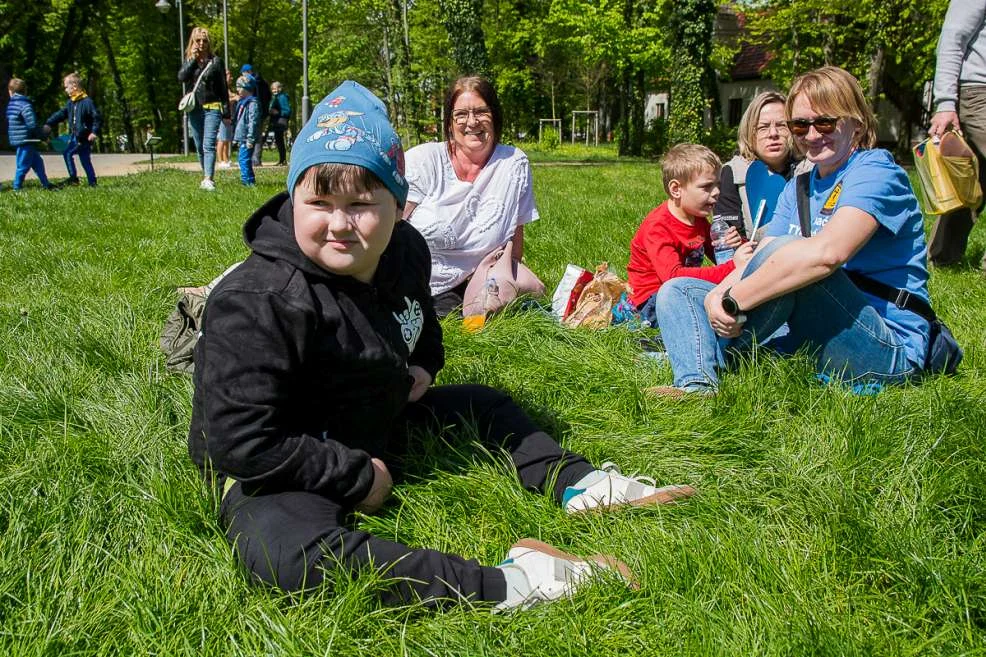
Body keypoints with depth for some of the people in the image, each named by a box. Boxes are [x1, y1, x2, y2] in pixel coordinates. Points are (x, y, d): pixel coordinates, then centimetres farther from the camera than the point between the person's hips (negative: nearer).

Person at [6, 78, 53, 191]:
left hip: (17, 139, 9)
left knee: (37, 162, 16)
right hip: (25, 140, -9)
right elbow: (32, 124, -23)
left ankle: (46, 184, 22)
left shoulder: (11, 104, 11)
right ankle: (17, 188, 8)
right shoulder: (25, 105, -16)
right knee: (23, 165, 1)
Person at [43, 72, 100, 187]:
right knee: (85, 160, 11)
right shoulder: (70, 102, 12)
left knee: (68, 153, -16)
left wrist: (94, 132, -20)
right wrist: (49, 124, 4)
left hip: (84, 137, -8)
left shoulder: (87, 102, -13)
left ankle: (73, 177, -10)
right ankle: (92, 182, 16)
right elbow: (61, 114, 13)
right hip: (74, 137, 8)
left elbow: (97, 118, -14)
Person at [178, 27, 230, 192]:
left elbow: (223, 88, 3)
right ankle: (206, 177, 19)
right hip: (194, 109, 4)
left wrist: (226, 113, -1)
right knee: (200, 147, 9)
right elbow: (181, 77, -6)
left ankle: (209, 179, -26)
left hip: (212, 108, -4)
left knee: (209, 145, -16)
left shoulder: (216, 61, 3)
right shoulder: (189, 61, 13)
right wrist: (193, 59, -8)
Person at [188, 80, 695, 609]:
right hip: (275, 472, -8)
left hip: (375, 427, 8)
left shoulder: (404, 250, -4)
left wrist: (423, 365, 4)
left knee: (482, 403, 17)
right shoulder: (257, 303, -29)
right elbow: (244, 444, -29)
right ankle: (509, 585, -41)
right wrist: (359, 477, -23)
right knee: (286, 556, -40)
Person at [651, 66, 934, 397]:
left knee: (788, 253, -33)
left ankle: (711, 356, -14)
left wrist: (732, 300, -28)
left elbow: (826, 252, -29)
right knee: (677, 291, 1)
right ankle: (698, 385, -28)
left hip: (890, 348, -8)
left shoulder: (876, 172, -10)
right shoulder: (798, 188, 16)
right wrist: (718, 294, -20)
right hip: (814, 340, 8)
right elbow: (759, 259, 3)